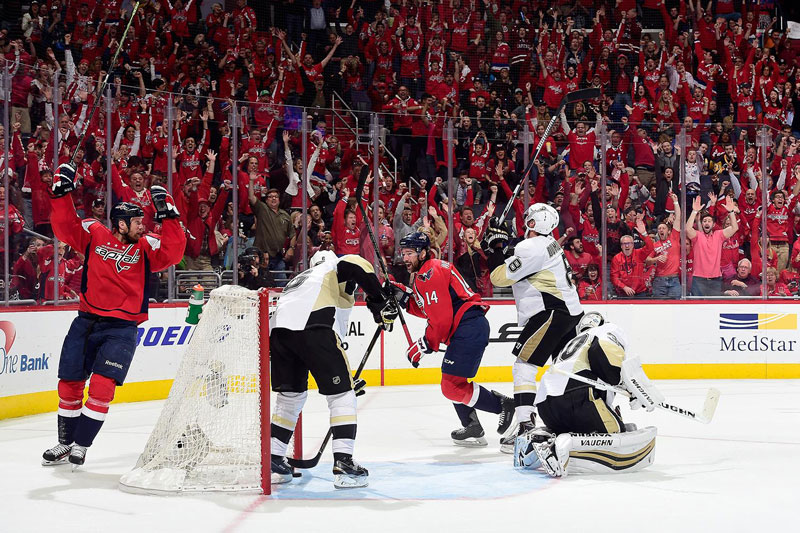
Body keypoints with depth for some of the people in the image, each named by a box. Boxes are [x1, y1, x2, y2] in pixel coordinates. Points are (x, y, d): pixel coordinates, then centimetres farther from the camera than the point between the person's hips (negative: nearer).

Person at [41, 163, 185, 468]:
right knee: (69, 384, 7)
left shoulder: (146, 247, -2)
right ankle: (65, 443, 25)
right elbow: (65, 226, 4)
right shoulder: (94, 234, 3)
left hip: (122, 327, -2)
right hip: (86, 322, 2)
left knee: (102, 386, -13)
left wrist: (168, 216, -22)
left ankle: (81, 445, 1)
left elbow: (173, 253, -16)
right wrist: (62, 192, -6)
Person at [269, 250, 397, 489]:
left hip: (278, 328, 6)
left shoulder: (299, 279, 42)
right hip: (313, 328, -6)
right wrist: (379, 301, 5)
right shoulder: (334, 268, 25)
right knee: (341, 395, 3)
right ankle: (343, 464, -4)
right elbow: (356, 265, -3)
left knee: (290, 395, 24)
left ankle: (273, 461, 24)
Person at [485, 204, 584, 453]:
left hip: (552, 313, -10)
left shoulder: (533, 247, -13)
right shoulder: (550, 244, 18)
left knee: (524, 365, -11)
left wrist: (496, 246, -4)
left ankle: (525, 426, -19)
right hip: (570, 311, 10)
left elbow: (500, 276, -14)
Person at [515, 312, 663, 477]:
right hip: (576, 399, -8)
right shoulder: (611, 330, 18)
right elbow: (601, 353, -7)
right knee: (641, 445, -9)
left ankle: (536, 438, 7)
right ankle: (564, 446, -25)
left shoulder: (574, 342, 40)